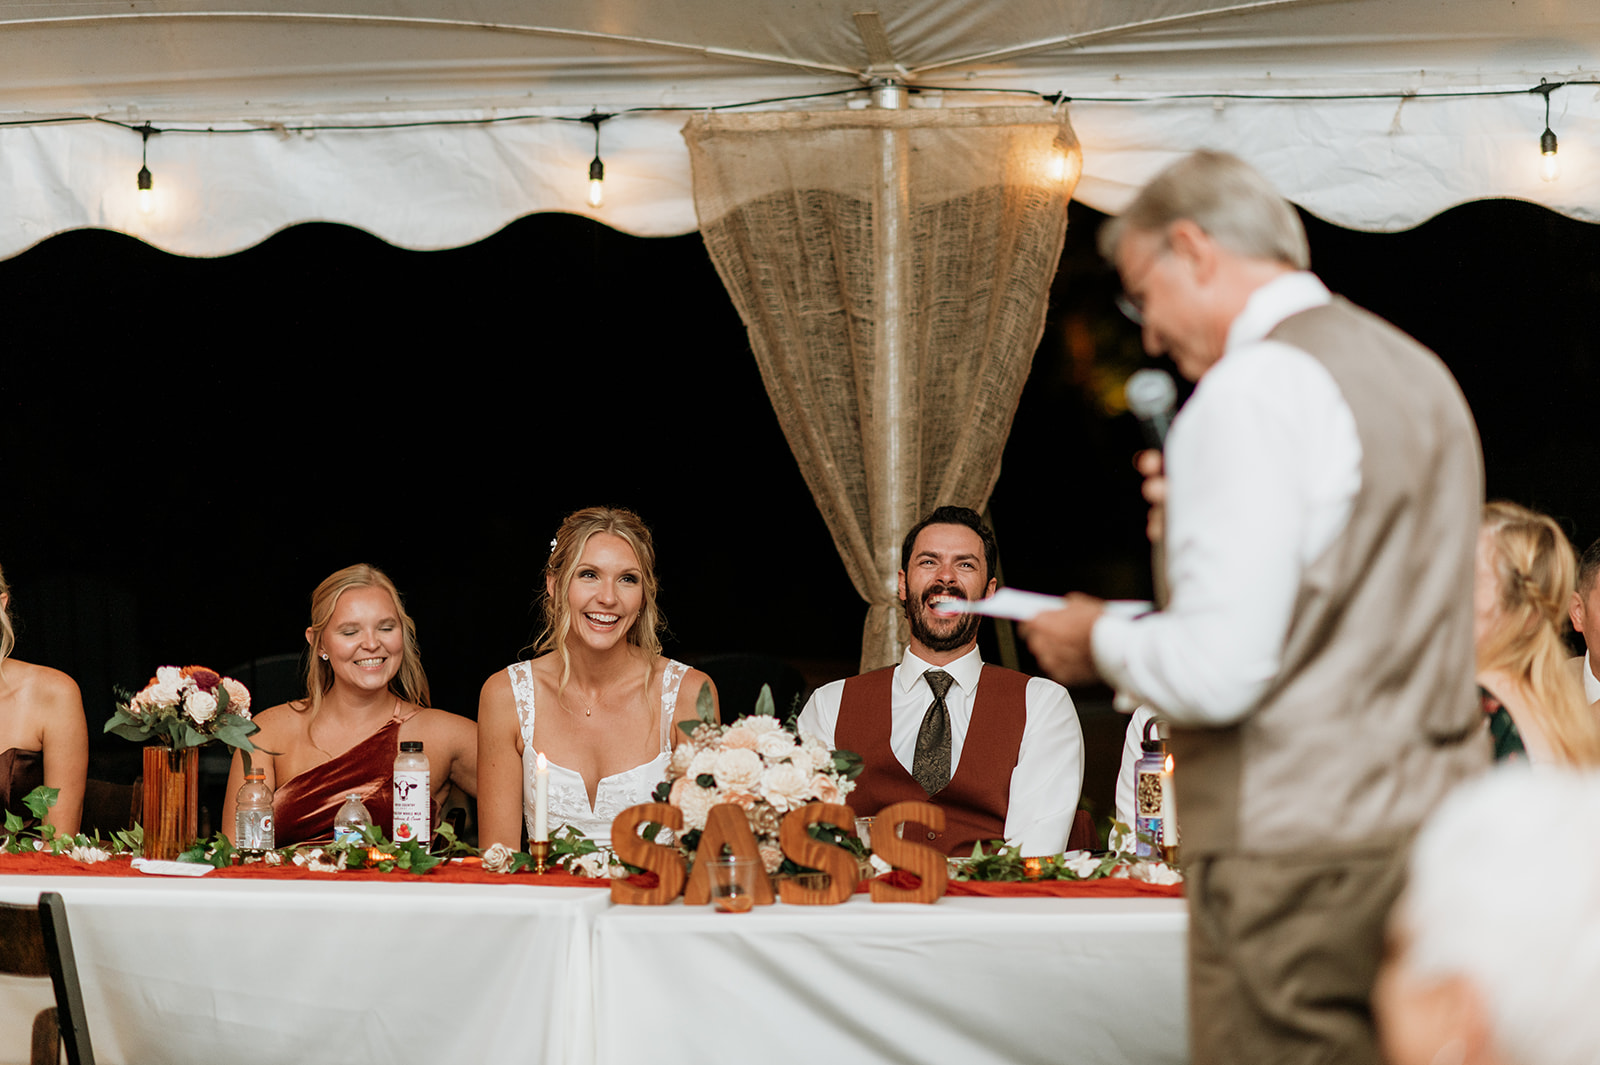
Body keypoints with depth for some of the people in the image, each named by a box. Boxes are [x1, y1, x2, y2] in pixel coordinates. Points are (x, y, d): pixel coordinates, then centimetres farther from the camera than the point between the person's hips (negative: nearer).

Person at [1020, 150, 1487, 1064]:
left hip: (1297, 857, -9)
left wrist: (1099, 638, 0)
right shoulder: (1420, 373, 16)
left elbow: (1216, 669, -19)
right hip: (1431, 830, 9)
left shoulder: (1256, 390, -12)